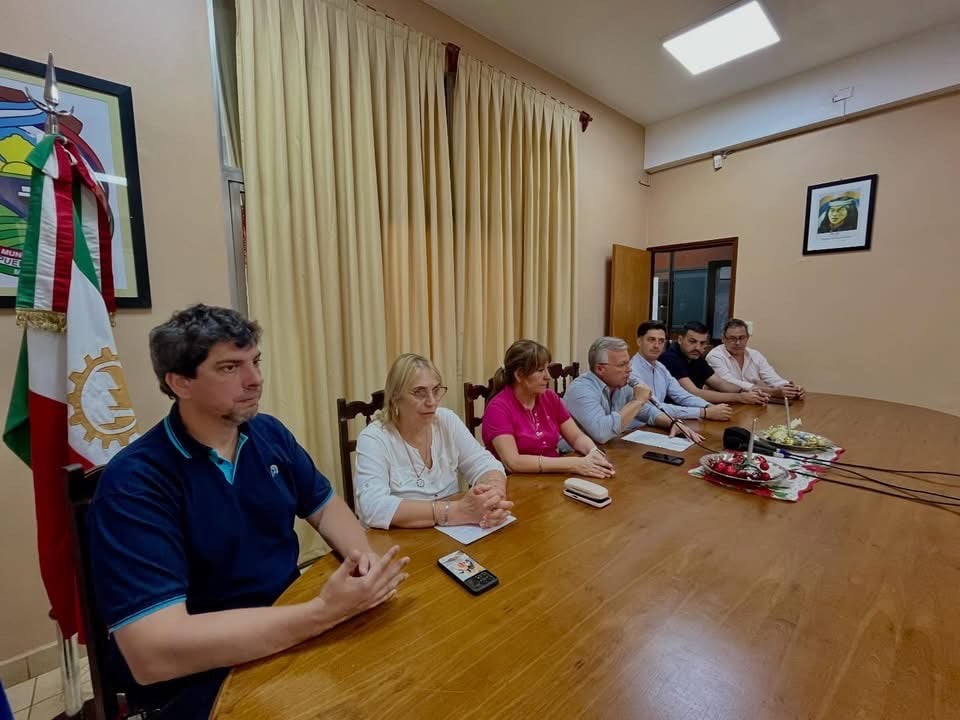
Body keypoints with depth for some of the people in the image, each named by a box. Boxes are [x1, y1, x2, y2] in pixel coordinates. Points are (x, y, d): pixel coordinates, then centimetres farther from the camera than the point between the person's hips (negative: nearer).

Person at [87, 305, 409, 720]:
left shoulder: (270, 434, -2)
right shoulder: (134, 481, -20)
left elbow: (325, 507, 6)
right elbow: (153, 652, -28)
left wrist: (361, 554, -15)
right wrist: (324, 612, -32)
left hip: (290, 631, 5)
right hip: (200, 679, -5)